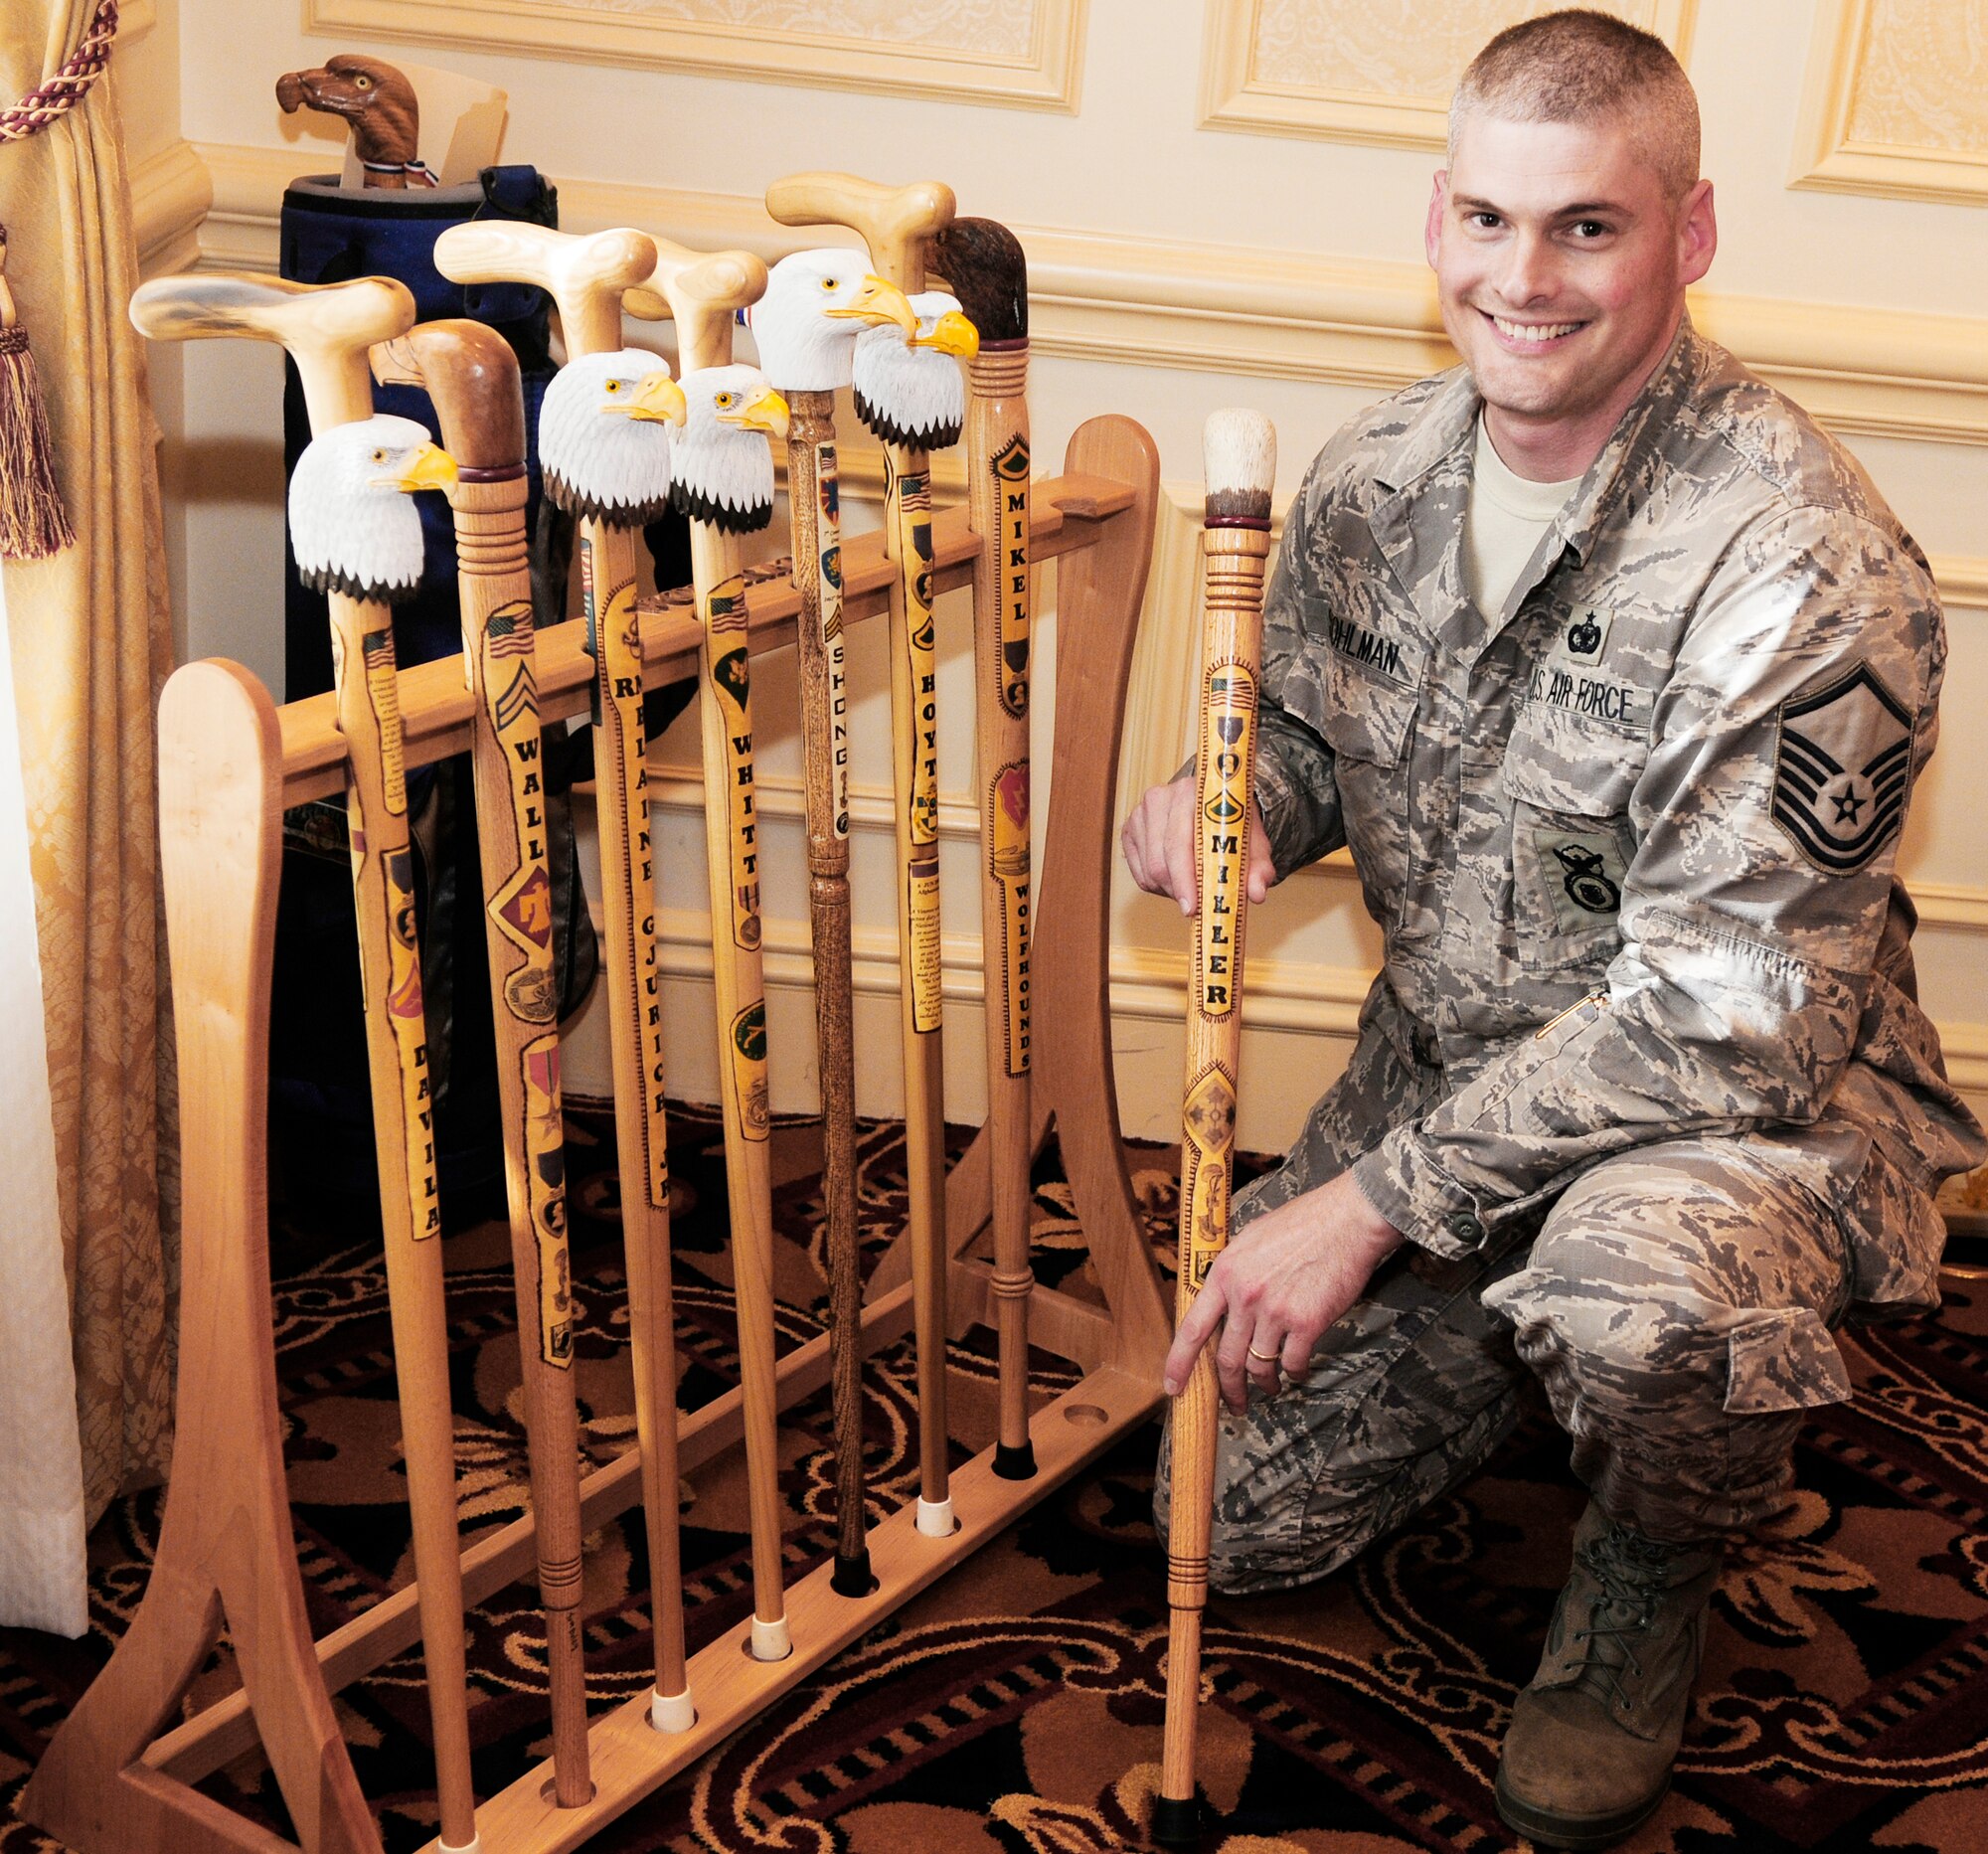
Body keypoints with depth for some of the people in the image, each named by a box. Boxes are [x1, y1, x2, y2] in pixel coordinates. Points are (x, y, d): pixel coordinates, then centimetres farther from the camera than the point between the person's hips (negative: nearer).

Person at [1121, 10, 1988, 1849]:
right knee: (1237, 1519, 6)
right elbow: (1317, 735, 11)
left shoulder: (1801, 558, -26)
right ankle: (1538, 1322, 31)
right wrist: (1235, 799, -15)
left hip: (1752, 1096, -5)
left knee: (1633, 1280, -41)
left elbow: (1720, 1015, -27)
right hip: (1455, 1061, 6)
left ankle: (1653, 1574, -3)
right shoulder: (1374, 476, -5)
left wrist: (1375, 1203, -26)